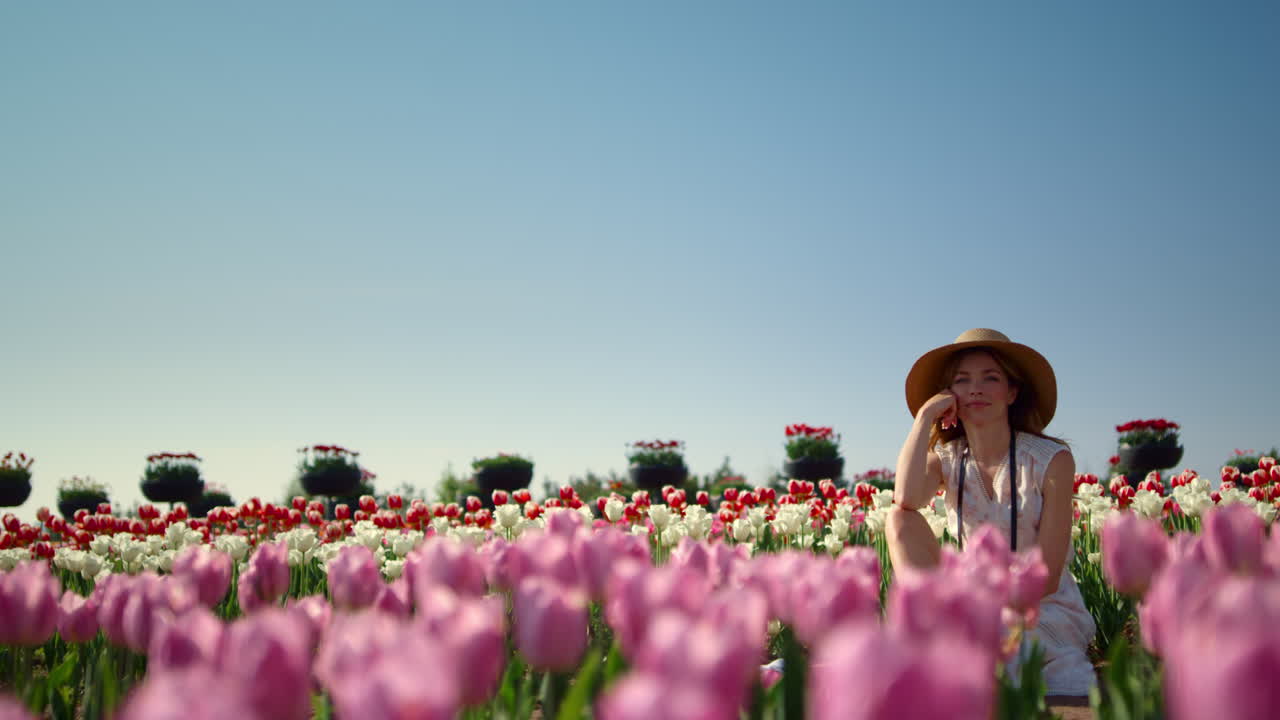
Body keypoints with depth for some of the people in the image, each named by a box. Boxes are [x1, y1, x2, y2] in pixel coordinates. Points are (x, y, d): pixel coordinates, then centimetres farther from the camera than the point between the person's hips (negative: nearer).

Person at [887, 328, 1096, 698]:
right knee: (898, 519, -16)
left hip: (1046, 612, -4)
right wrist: (924, 417, -16)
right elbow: (906, 498, -25)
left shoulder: (1051, 459, -9)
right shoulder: (947, 459, 1)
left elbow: (1046, 577, -12)